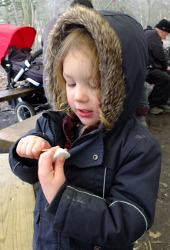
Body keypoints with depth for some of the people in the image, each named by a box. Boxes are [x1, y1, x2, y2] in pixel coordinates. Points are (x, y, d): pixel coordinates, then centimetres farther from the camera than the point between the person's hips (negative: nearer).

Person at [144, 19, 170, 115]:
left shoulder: (150, 33, 23)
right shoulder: (153, 35, -12)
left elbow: (159, 54, 20)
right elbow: (160, 55, -17)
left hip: (151, 66, 11)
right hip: (145, 68, -11)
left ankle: (162, 102, 10)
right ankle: (152, 105, -13)